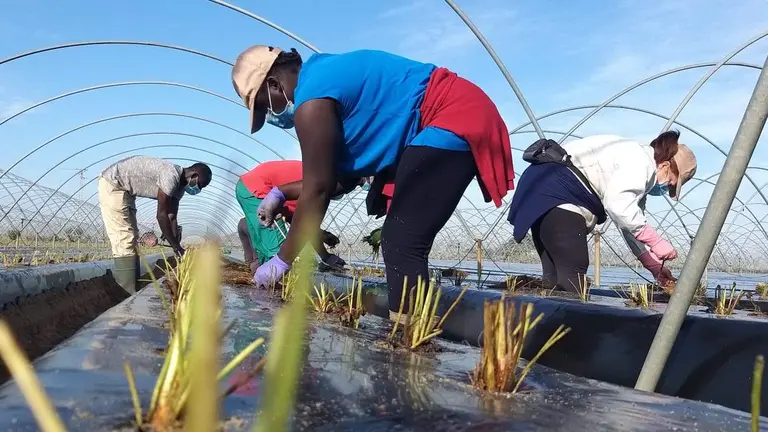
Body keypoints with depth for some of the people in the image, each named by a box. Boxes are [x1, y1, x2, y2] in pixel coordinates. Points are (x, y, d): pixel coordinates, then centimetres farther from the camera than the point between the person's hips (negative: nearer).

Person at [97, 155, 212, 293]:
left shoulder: (179, 184, 3)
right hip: (112, 183, -10)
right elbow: (161, 215, -26)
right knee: (124, 240, -14)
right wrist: (176, 246, -20)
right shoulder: (171, 176, -27)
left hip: (125, 190, 10)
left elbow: (171, 218, 4)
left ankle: (134, 289, 15)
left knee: (131, 238, 10)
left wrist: (177, 247, -1)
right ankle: (129, 294, -14)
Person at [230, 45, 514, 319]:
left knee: (400, 245, -16)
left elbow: (318, 190, -13)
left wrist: (282, 260, -3)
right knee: (401, 243, 11)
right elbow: (344, 173, 22)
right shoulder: (325, 75, 18)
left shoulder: (312, 100, -14)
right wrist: (283, 195, 20)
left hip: (453, 121, -11)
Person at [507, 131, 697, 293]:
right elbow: (618, 205, -25)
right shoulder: (639, 161, -8)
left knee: (557, 280, 7)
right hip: (556, 194, -11)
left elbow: (634, 223, 28)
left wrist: (655, 266, 23)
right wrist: (656, 242, -18)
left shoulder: (639, 172, 25)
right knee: (572, 282, -14)